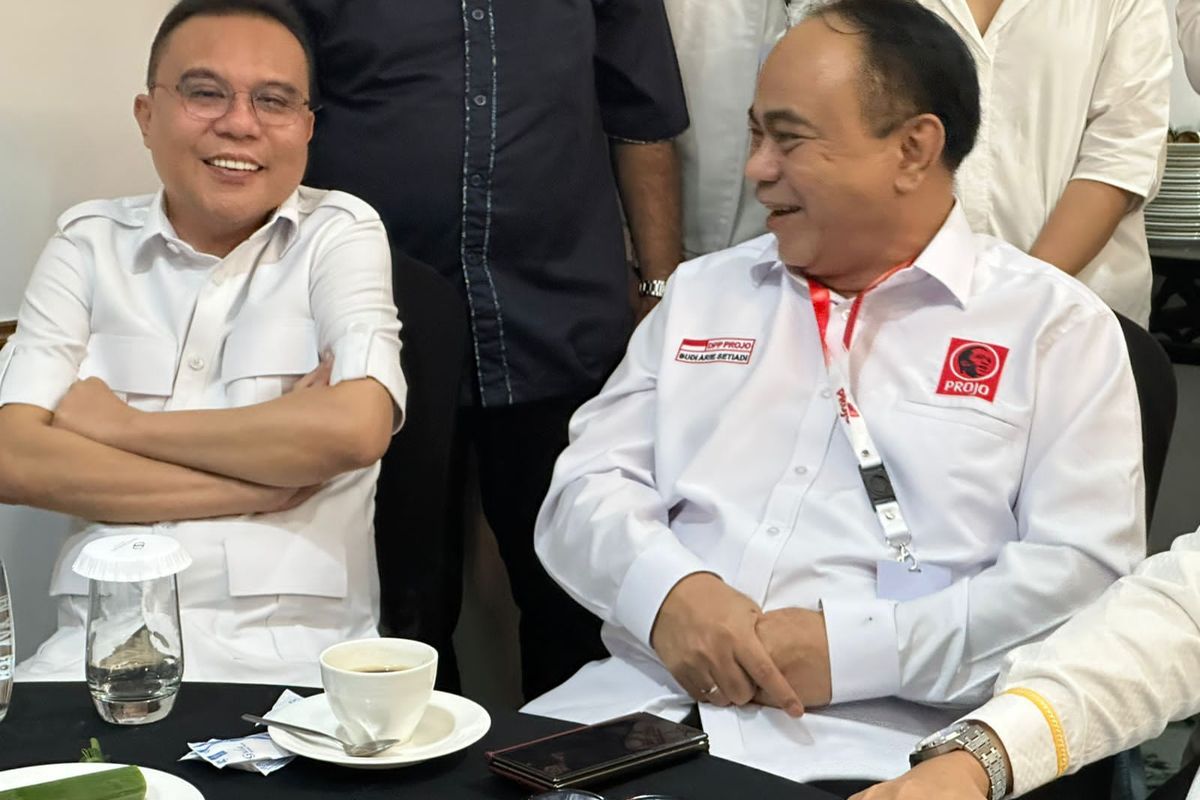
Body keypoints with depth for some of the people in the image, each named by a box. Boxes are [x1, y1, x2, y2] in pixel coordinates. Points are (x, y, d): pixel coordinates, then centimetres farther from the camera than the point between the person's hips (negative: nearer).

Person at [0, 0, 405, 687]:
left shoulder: (341, 233, 6)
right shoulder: (90, 242, 11)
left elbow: (355, 429, -13)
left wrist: (123, 426, -4)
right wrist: (259, 483, -8)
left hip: (297, 651, -2)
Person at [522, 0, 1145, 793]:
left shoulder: (1055, 324, 4)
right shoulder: (703, 293, 18)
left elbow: (1086, 570, -5)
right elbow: (586, 487, 13)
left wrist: (851, 648, -15)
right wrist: (667, 590, -9)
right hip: (640, 701, 4)